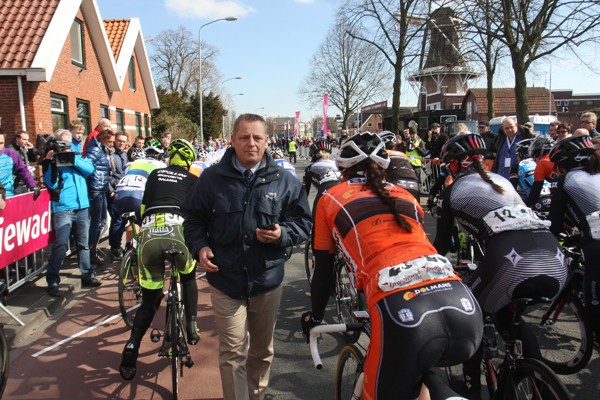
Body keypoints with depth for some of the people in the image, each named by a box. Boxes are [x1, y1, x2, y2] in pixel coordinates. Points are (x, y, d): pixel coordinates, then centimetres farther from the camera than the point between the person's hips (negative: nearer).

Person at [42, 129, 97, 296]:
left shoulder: (78, 157, 14)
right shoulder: (53, 160, 3)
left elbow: (90, 169, -4)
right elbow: (51, 184, -9)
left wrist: (73, 159, -13)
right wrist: (49, 163, -16)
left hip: (82, 206, 4)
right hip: (63, 208, -4)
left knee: (83, 244, 12)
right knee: (60, 244, -12)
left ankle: (87, 276, 22)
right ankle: (52, 281, -3)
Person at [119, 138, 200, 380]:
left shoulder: (155, 175, 26)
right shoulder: (192, 179, 20)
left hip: (149, 233, 2)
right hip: (176, 229, -2)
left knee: (150, 298, 13)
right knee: (188, 277, 29)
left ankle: (131, 350, 1)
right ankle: (191, 328, 23)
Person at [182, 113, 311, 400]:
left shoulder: (285, 181, -2)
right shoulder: (212, 178, -2)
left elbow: (303, 223, 4)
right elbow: (194, 220, 8)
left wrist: (282, 234, -15)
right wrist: (200, 247, -10)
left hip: (268, 281, 2)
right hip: (225, 280, -2)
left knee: (262, 349, 21)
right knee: (232, 353, 2)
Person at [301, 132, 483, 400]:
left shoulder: (331, 198, 19)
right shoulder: (405, 196, 28)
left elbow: (323, 271, 25)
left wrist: (314, 317, 43)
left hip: (402, 312, -4)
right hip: (466, 310, 5)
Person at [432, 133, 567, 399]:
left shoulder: (452, 191, 16)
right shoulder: (502, 180, 32)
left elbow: (442, 243, 21)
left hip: (511, 260, -6)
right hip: (556, 262, 6)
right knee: (504, 313, 33)